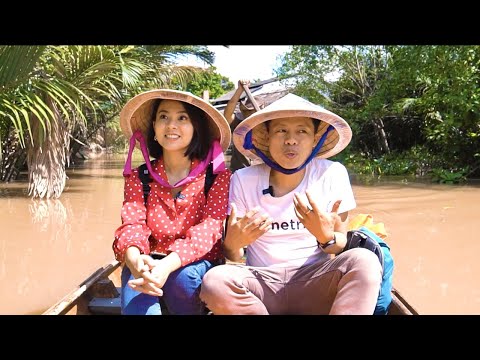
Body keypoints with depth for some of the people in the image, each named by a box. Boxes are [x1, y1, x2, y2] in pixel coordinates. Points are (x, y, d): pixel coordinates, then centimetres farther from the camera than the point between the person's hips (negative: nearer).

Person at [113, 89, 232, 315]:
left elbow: (209, 228, -16)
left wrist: (167, 266, -35)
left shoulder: (217, 177, -2)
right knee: (137, 305, -33)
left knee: (183, 277, -34)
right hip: (148, 265, 0)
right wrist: (135, 260, -36)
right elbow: (132, 224, -10)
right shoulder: (138, 177, 5)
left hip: (196, 265, 1)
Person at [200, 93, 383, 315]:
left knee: (364, 261, -30)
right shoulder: (243, 180, -1)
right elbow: (233, 257, 3)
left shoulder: (332, 174, -1)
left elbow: (342, 246, 5)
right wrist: (232, 244, -22)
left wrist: (327, 237, -19)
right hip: (261, 281, 1)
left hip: (316, 282, 0)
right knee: (214, 282, -31)